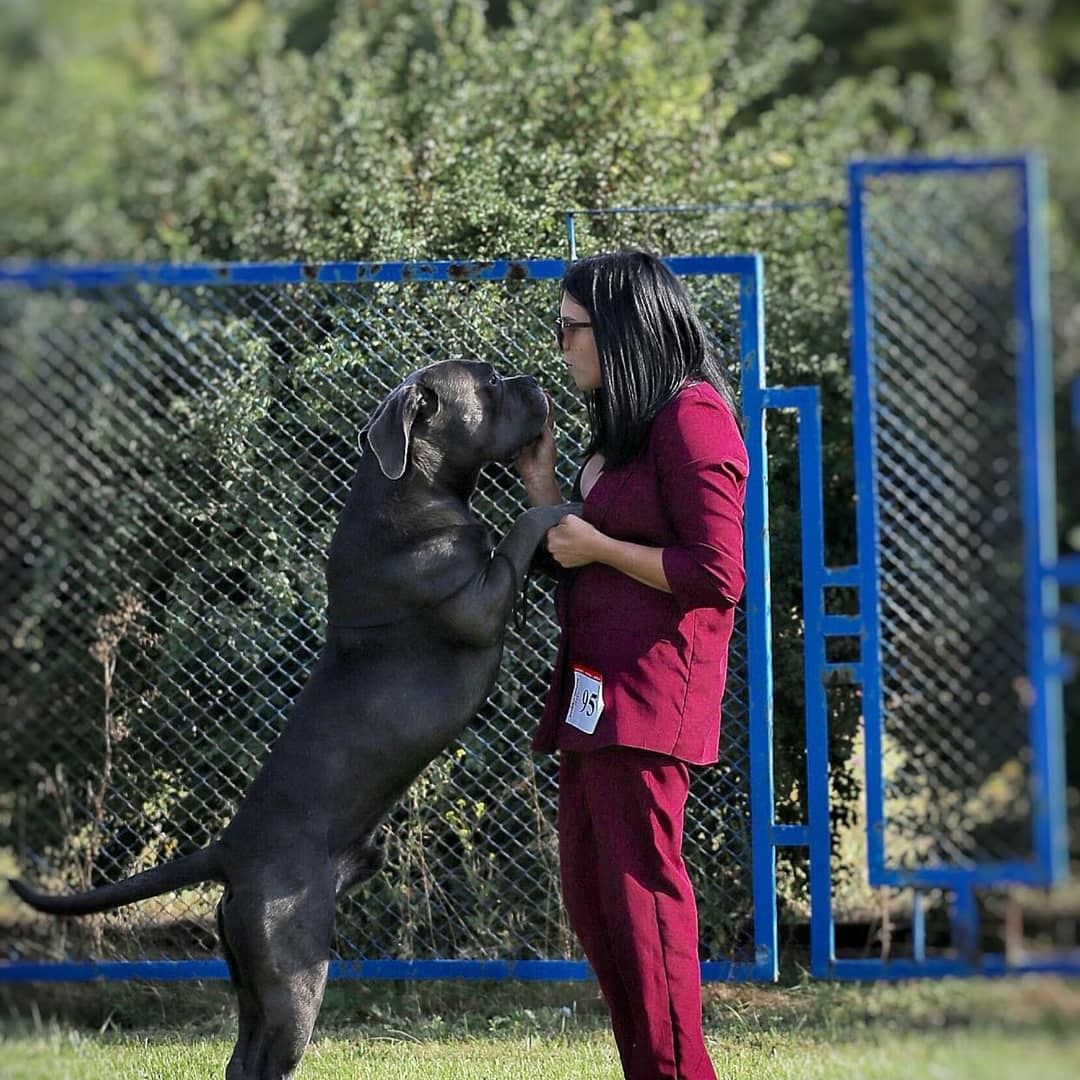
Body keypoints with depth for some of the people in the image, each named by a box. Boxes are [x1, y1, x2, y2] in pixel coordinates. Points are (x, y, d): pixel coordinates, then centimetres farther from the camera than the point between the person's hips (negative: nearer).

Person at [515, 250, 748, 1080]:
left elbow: (716, 575, -15)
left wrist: (597, 546, -9)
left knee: (640, 887, -10)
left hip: (647, 691, -10)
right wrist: (542, 485, 16)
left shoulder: (691, 417, -9)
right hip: (595, 692, 10)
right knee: (589, 890, 10)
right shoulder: (627, 429, 20)